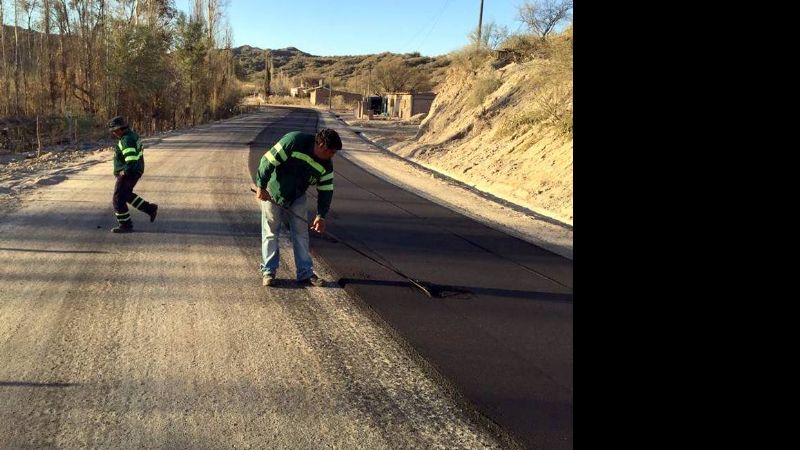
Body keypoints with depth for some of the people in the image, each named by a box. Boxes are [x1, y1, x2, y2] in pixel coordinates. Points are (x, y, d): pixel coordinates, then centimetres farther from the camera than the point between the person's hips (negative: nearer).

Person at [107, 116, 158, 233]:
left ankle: (125, 226, 9)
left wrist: (124, 171, -19)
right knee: (126, 195, 25)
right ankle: (150, 208, 24)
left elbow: (132, 160, -34)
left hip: (128, 174, -10)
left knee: (119, 200, 0)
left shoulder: (127, 140, -25)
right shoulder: (132, 134, 7)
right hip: (134, 171, 10)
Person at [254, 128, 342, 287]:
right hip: (272, 193, -4)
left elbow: (326, 191, -4)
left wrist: (321, 215, -12)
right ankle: (268, 271, 12)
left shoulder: (327, 165, -11)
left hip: (297, 197, 5)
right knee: (271, 232, 2)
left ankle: (305, 272, 9)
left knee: (301, 233, 3)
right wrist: (261, 186, -22)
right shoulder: (293, 141, -28)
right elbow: (268, 161, -24)